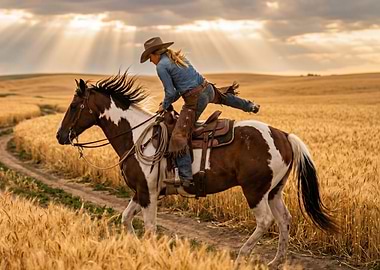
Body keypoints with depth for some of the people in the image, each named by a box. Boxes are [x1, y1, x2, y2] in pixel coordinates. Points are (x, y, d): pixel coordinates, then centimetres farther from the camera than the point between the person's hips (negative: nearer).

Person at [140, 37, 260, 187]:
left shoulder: (161, 66, -10)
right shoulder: (177, 58, 16)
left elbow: (171, 92, -10)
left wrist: (164, 106, 8)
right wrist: (169, 101, 20)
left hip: (195, 100, -9)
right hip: (208, 89, 9)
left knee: (179, 137, -9)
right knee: (223, 97, 43)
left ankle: (185, 178, -17)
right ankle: (250, 106, 68)